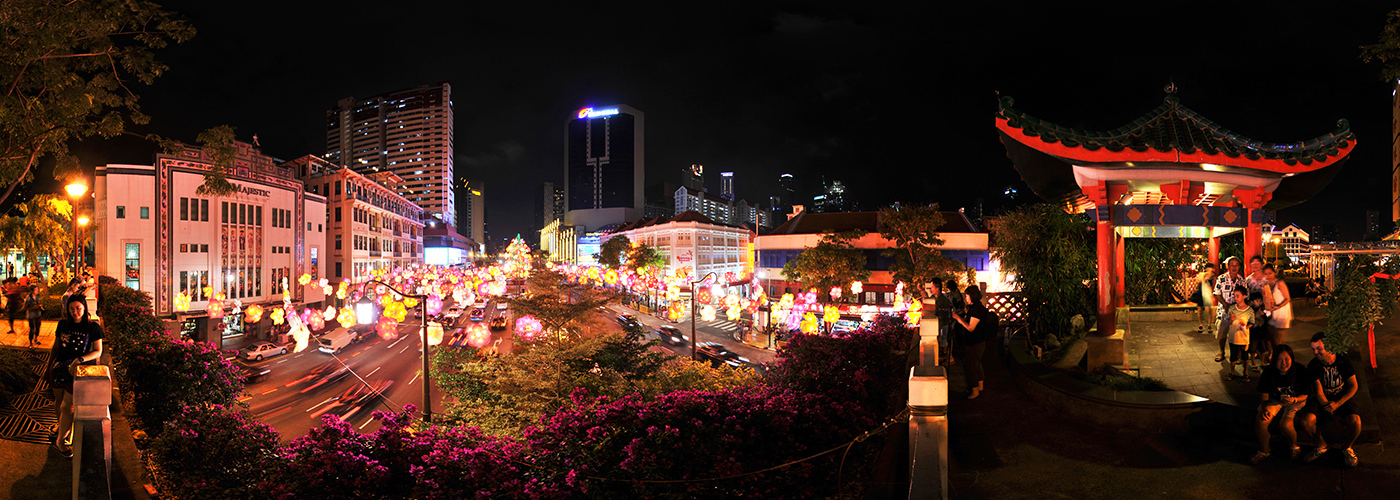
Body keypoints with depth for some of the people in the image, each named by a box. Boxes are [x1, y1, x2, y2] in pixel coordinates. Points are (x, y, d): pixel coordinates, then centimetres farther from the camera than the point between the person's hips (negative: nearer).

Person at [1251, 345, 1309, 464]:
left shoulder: (1300, 371, -18)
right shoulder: (1268, 372, -12)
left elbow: (1304, 396, -11)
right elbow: (1264, 395, -5)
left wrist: (1294, 400, -33)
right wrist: (1264, 408, -24)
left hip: (1296, 401, -2)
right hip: (1275, 400, 2)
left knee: (1285, 424, -28)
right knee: (1260, 421, -22)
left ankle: (1294, 445, 6)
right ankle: (1264, 451, 0)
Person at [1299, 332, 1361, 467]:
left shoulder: (1343, 362, -8)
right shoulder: (1313, 365, -8)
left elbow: (1353, 387, -5)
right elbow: (1318, 391, -11)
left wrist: (1337, 404, -17)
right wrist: (1328, 408, -27)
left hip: (1343, 399, 0)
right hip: (1322, 400, 0)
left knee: (1355, 423, -30)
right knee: (1306, 421, -27)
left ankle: (1347, 448, 5)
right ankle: (1322, 446, 5)